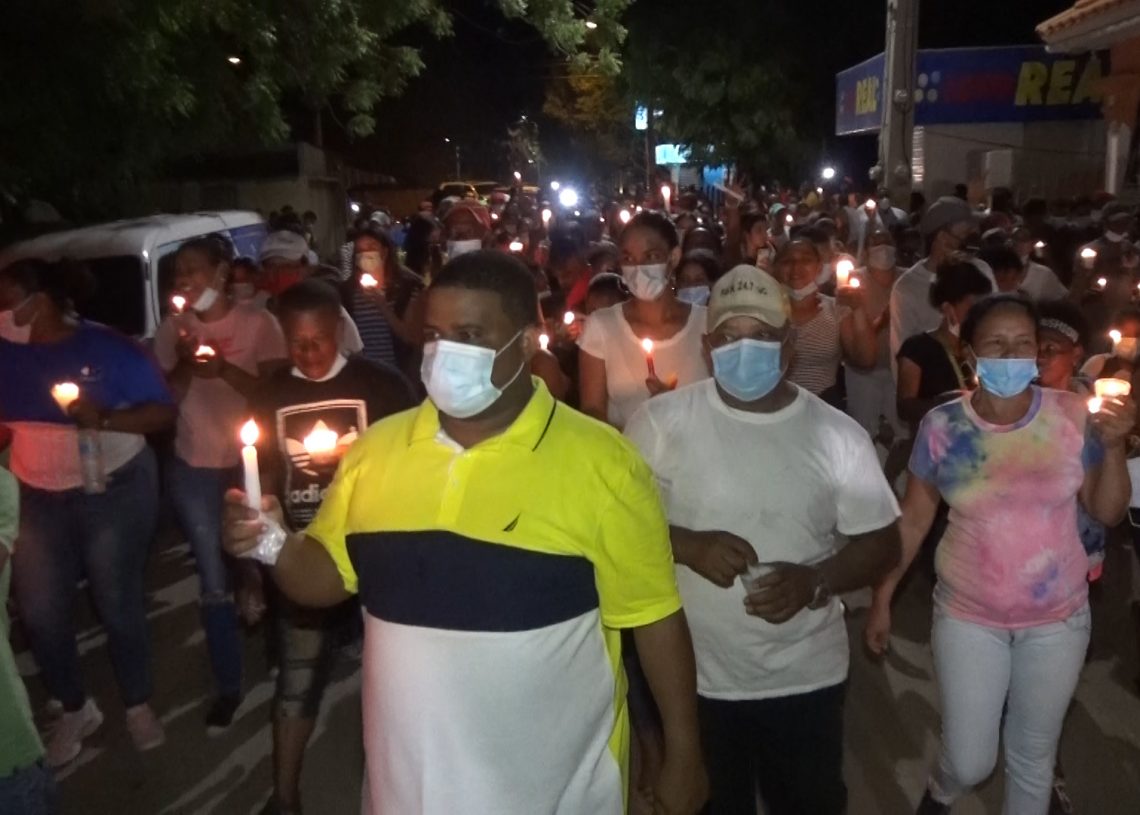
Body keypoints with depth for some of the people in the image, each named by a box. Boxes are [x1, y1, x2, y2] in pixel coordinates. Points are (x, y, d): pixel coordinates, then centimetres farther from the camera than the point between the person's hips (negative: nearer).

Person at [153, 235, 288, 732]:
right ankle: (228, 687, 21)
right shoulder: (172, 329, 1)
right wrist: (184, 365, -18)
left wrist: (225, 370, -27)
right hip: (193, 471, 2)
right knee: (214, 582, 8)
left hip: (251, 465, -2)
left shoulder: (258, 323, -9)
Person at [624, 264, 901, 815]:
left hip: (806, 677, 1)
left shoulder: (837, 434, -6)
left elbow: (880, 543, -1)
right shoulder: (661, 422, -9)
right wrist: (687, 545, -22)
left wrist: (815, 581, -19)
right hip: (693, 675, -1)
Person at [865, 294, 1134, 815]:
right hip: (968, 616, -1)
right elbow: (912, 519, -3)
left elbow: (1107, 513, -3)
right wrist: (882, 598, 0)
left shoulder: (1073, 416, -11)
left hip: (1058, 619, 1)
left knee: (1033, 756, 18)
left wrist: (1113, 447, -19)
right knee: (970, 762, 7)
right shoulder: (942, 427, -12)